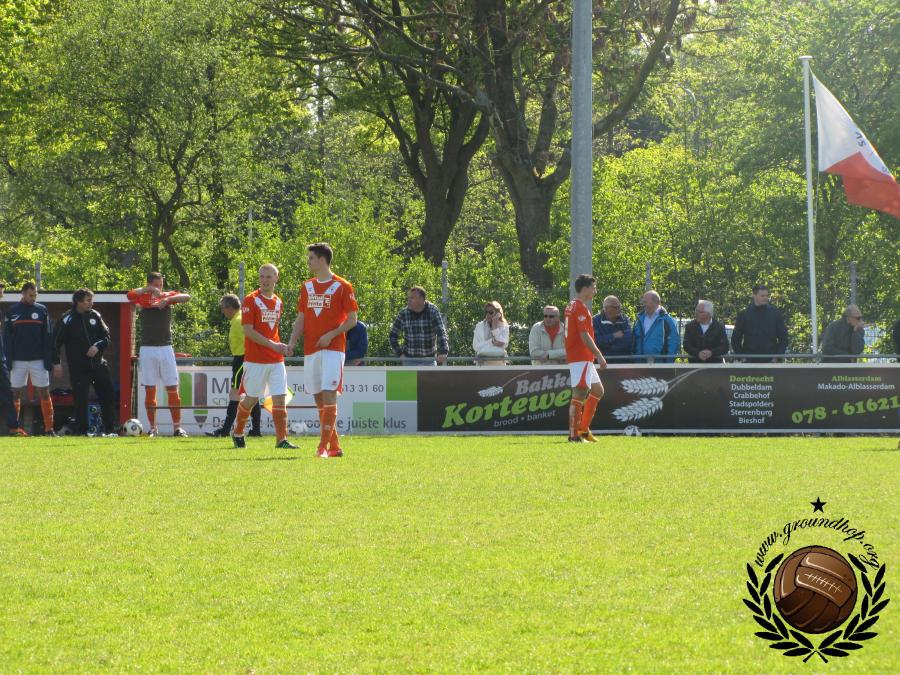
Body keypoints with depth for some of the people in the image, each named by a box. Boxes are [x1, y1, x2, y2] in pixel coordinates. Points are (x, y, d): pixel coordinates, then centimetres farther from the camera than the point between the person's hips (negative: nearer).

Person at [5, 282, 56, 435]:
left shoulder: (41, 310, 4)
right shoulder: (12, 312, 4)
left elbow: (48, 338, 3)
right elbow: (7, 338, 4)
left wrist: (49, 361, -4)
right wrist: (8, 361, -4)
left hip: (38, 359, 0)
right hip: (18, 360, 0)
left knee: (44, 393, -2)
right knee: (15, 394, 2)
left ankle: (49, 427, -1)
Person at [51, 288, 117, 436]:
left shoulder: (95, 315, 5)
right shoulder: (68, 319, -8)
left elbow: (107, 336, 9)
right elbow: (56, 342, -5)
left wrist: (97, 346, -11)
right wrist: (56, 363, -11)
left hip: (98, 364, 4)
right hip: (78, 367, -4)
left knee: (107, 396, 3)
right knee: (81, 400, -4)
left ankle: (110, 429, 11)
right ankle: (81, 431, 5)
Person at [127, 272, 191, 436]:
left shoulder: (168, 296, 5)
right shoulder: (143, 298, 3)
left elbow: (186, 297, -12)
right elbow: (130, 295, -18)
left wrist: (168, 299, -25)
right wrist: (148, 289, -27)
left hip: (165, 347, 0)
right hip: (147, 348, 0)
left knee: (172, 388, -2)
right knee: (149, 389, 1)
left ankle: (177, 426, 1)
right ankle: (153, 428, 7)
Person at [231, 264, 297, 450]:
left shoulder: (278, 302, 12)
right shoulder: (251, 300, -7)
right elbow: (248, 331, -14)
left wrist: (281, 347, 6)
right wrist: (273, 345, -19)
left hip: (276, 360, 5)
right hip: (255, 360, -5)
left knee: (280, 399, -6)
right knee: (251, 399, 6)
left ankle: (282, 439, -7)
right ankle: (237, 433, 28)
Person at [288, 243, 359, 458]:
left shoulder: (342, 286, -3)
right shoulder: (307, 287, 15)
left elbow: (352, 319, -3)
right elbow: (301, 319, 16)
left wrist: (331, 335, -15)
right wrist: (292, 342, 0)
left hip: (332, 349, -6)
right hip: (310, 350, 6)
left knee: (329, 396, -14)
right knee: (319, 399, 6)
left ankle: (323, 446, -15)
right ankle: (334, 446, 13)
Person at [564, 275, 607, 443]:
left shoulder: (571, 306, 18)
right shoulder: (580, 308, -14)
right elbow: (585, 336, -20)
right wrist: (599, 355, -17)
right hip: (581, 358, -11)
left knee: (597, 391, 17)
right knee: (580, 394, -10)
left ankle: (583, 429, 17)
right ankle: (574, 435, -10)